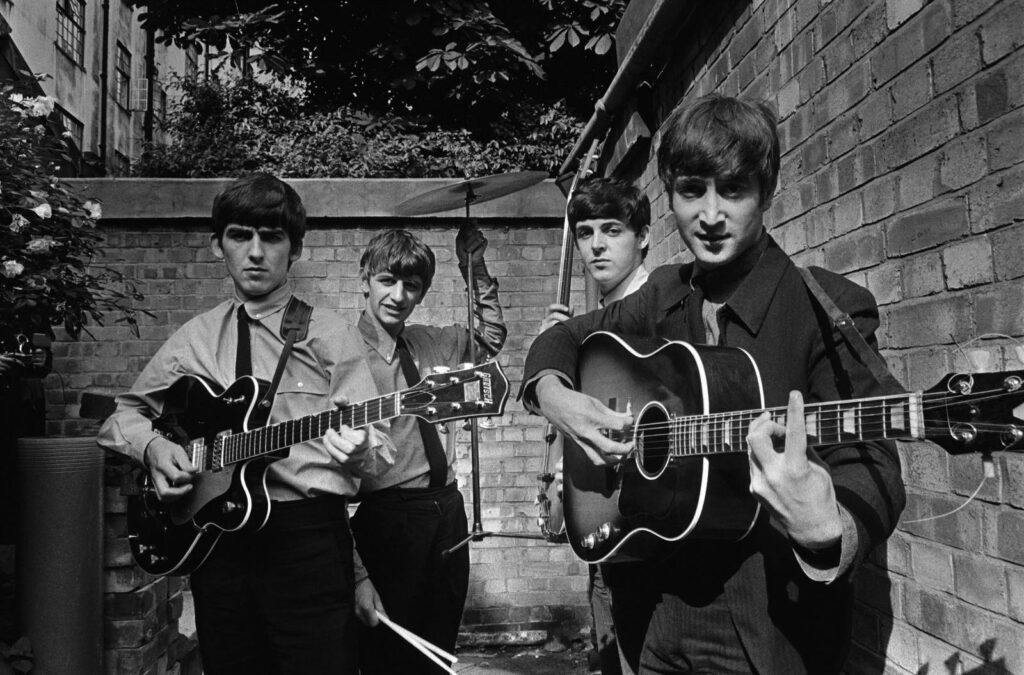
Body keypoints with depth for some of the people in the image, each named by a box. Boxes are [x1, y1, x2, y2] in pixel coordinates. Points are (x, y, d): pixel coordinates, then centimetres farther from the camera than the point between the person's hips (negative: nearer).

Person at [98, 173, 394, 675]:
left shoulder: (329, 335, 0)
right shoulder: (195, 339, 10)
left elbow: (379, 447, -4)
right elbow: (121, 416, 19)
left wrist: (358, 448, -28)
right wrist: (151, 445, -3)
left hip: (308, 534, -3)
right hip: (216, 537, 4)